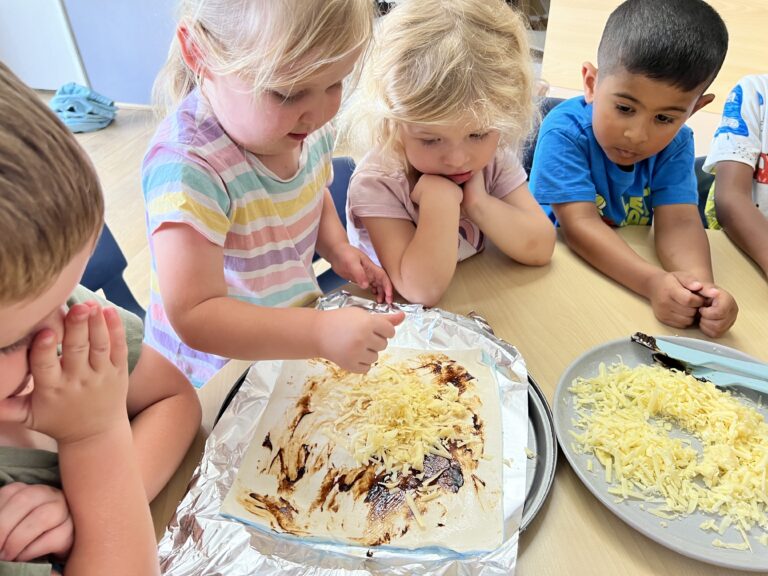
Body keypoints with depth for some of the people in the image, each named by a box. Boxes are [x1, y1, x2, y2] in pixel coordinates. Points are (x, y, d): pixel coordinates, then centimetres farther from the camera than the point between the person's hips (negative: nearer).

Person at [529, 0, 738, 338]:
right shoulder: (564, 131, -21)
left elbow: (679, 222, -17)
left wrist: (701, 285, -37)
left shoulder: (676, 143, -6)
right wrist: (653, 282, -40)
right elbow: (579, 225, -28)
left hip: (631, 264, 4)